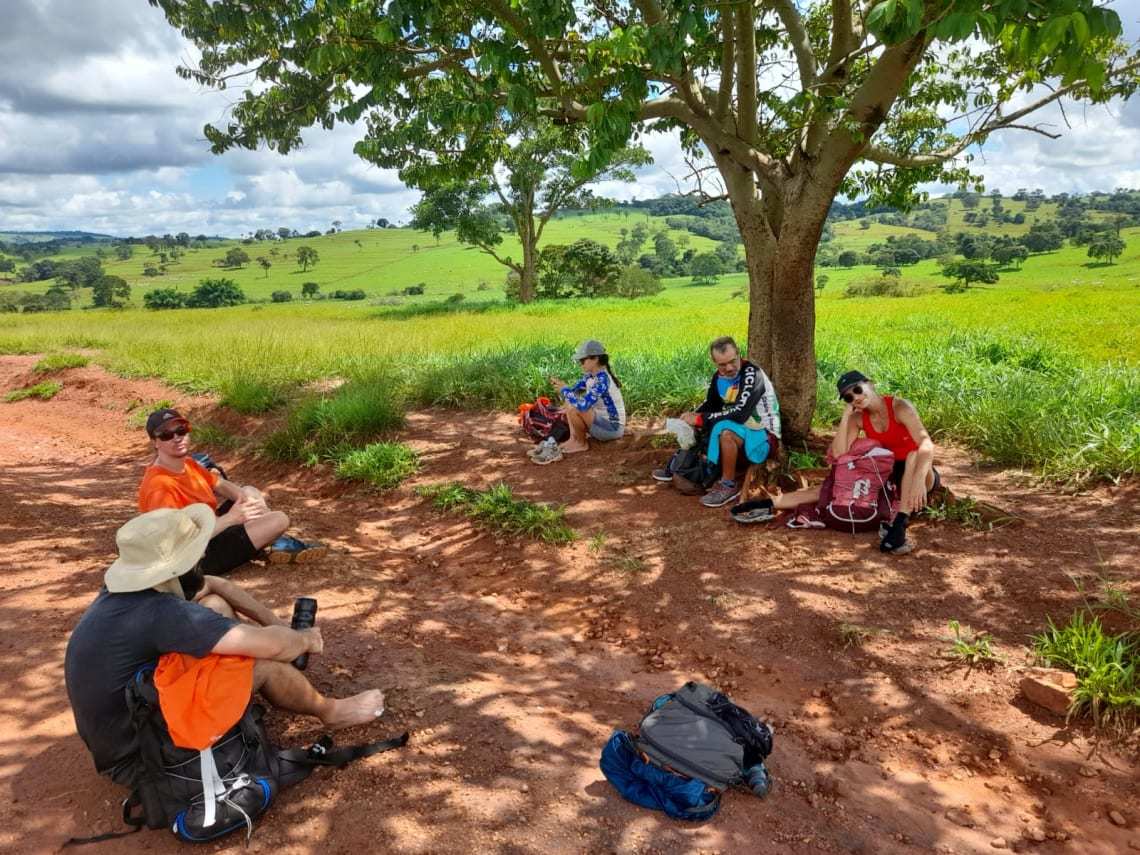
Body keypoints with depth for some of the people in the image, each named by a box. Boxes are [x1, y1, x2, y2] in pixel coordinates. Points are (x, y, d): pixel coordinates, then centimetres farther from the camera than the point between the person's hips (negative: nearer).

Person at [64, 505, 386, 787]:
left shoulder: (127, 589, -6)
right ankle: (330, 711, 12)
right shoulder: (158, 613, -33)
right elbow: (270, 645, -28)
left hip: (118, 727, 9)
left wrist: (277, 623, 9)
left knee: (216, 606, 3)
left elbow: (212, 585, 10)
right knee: (261, 662, -16)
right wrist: (306, 640, -6)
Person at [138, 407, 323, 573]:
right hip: (200, 557, -10)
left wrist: (245, 498, -7)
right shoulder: (160, 486, -27)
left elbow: (220, 485, 13)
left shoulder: (187, 463, 0)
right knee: (279, 520, -17)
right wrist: (231, 518, -29)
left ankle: (280, 543, 8)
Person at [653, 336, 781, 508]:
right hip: (740, 432, 8)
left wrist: (699, 419, -28)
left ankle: (729, 485, -18)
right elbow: (710, 405, 12)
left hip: (765, 438, -8)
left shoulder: (751, 374, -24)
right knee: (694, 427, 8)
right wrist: (691, 417, -10)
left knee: (725, 431, -35)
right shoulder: (719, 377, -1)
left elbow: (739, 413, -33)